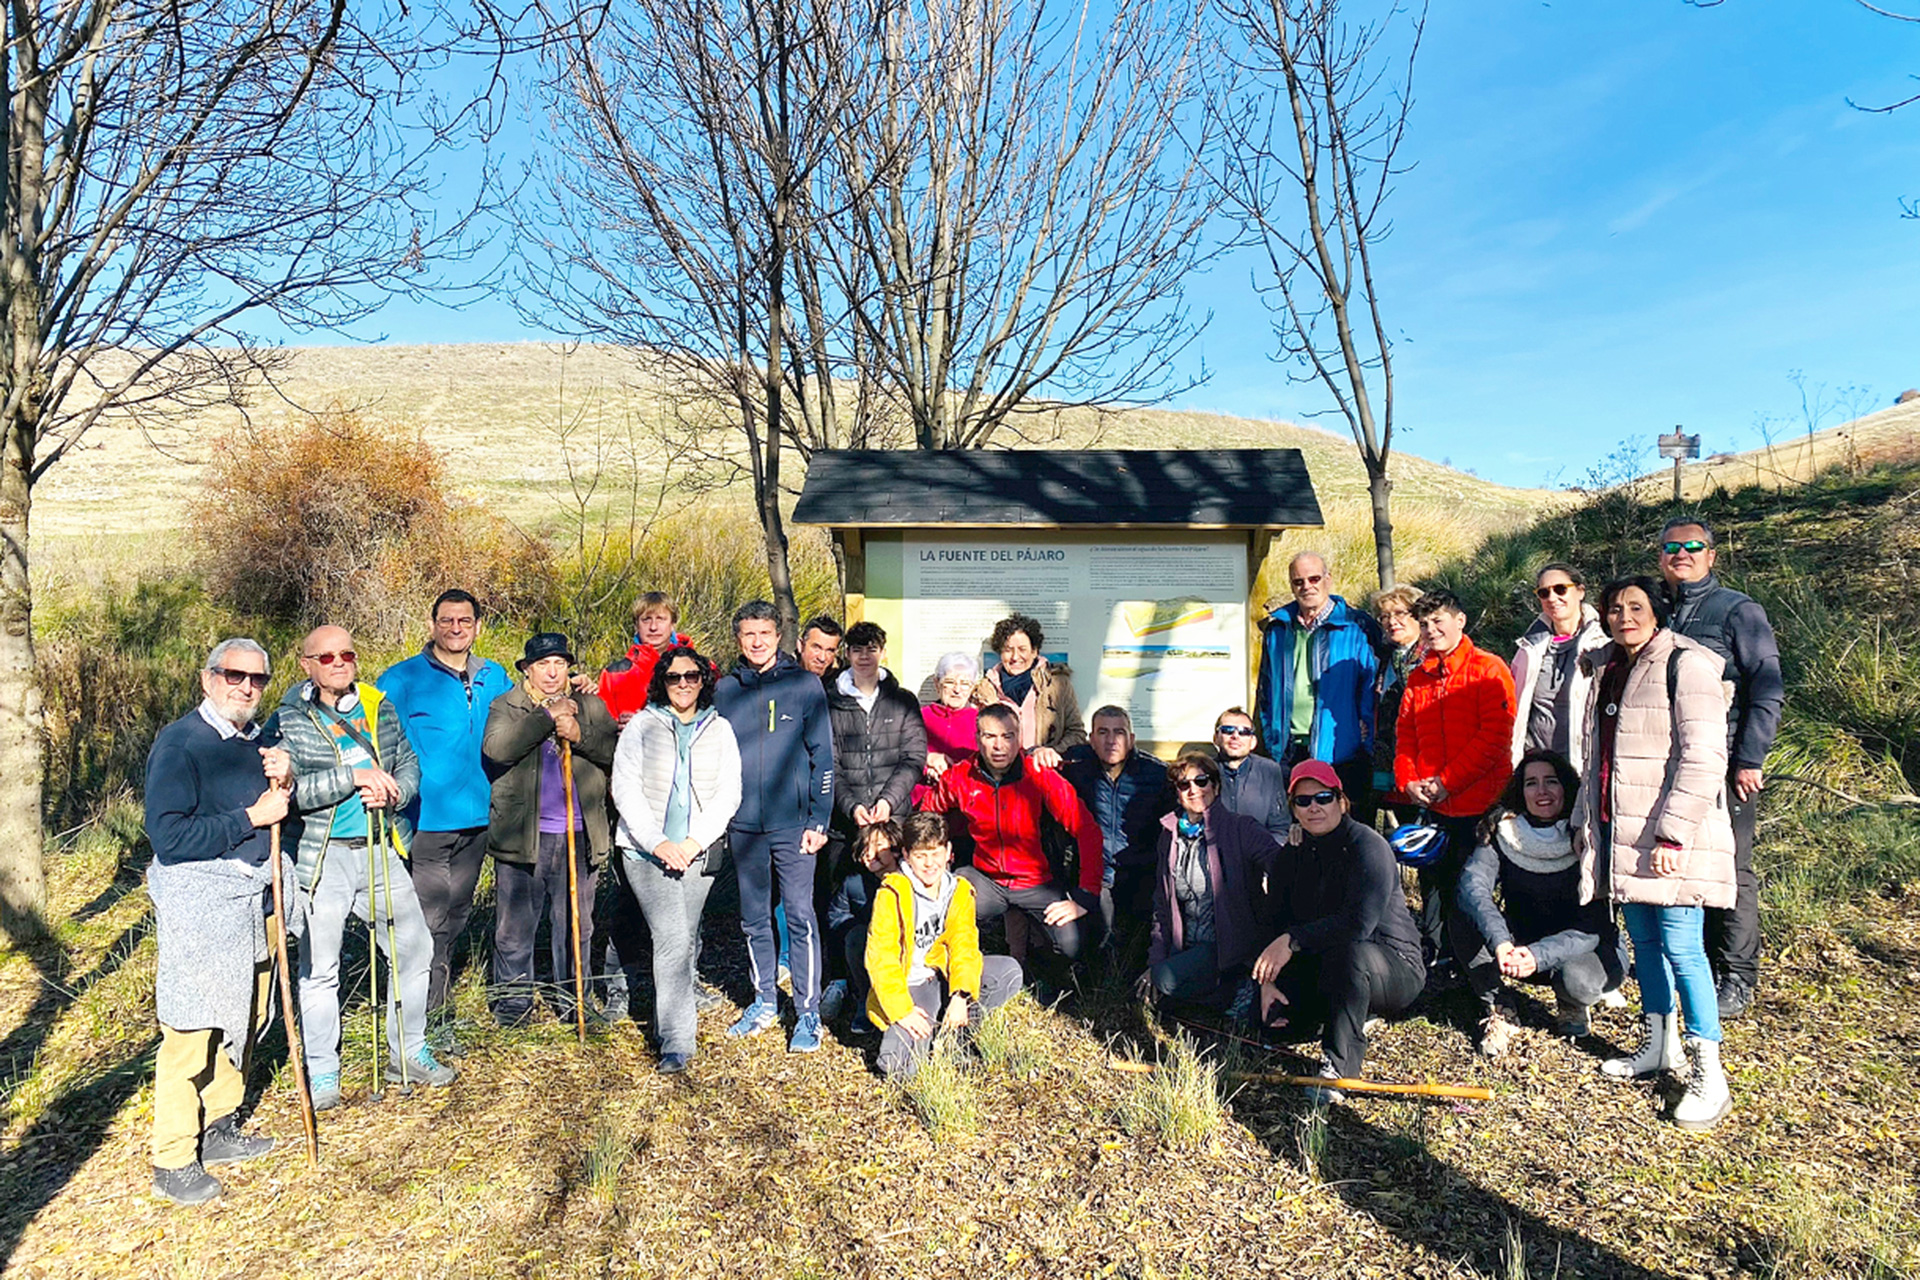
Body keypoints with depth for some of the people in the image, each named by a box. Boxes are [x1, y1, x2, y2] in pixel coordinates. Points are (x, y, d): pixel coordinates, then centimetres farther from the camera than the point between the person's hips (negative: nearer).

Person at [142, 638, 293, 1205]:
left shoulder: (260, 741, 8)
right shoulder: (179, 744, -13)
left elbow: (282, 818, 16)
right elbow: (169, 837, -20)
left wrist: (285, 783, -5)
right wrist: (252, 817, -19)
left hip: (254, 900, 8)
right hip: (198, 903, -7)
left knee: (244, 1020, 16)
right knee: (190, 1031, -3)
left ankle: (219, 1130, 32)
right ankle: (173, 1162, 11)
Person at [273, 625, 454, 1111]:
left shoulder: (379, 708, 8)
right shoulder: (289, 720, -5)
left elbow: (409, 766, 10)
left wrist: (392, 793, -11)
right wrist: (355, 777, -22)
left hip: (380, 851, 5)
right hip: (322, 858, -4)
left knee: (415, 949, 11)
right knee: (319, 969, 4)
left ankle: (407, 1054, 28)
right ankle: (321, 1075, 21)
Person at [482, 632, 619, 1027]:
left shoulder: (590, 707, 10)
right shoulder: (506, 707, 4)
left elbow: (617, 752, -2)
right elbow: (496, 748, -16)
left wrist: (579, 735, -16)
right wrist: (548, 717, -16)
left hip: (578, 837, 2)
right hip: (521, 837, -2)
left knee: (576, 925, 11)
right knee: (515, 927, 6)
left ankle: (572, 1001, 26)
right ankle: (513, 1002, 24)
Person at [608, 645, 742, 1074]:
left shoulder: (720, 729, 9)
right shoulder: (642, 725, 3)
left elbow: (729, 793, 4)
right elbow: (625, 789, -2)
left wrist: (694, 841, -8)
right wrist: (657, 843, -11)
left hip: (699, 851, 3)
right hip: (647, 849, -2)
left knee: (685, 940, 9)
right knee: (672, 938, -14)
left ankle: (673, 1018, 30)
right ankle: (676, 1043, -10)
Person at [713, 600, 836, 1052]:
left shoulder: (804, 685, -1)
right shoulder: (726, 689, 7)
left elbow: (822, 755, -1)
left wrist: (819, 820, -7)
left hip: (792, 823, -3)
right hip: (742, 825, 4)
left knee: (800, 917, -2)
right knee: (754, 919, 13)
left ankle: (808, 1015, 8)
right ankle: (764, 1001, 29)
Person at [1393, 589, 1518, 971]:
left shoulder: (1488, 670, -5)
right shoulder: (1417, 677, 12)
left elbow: (1494, 736, -13)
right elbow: (1405, 736, 14)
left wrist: (1447, 782, -16)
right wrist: (1408, 782, -3)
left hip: (1479, 802, -5)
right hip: (1432, 807, 5)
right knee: (1433, 881, 11)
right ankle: (1433, 952, 25)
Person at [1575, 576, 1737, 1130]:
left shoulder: (1685, 665, -10)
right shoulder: (1608, 668, 14)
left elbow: (1704, 758, -16)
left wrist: (1673, 834, -19)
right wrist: (1585, 819, 18)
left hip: (1672, 835, -7)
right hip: (1621, 831, 8)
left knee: (1681, 946, -6)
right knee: (1643, 939, 15)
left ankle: (1708, 1074, 3)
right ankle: (1661, 1046, 28)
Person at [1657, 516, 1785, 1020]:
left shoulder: (1739, 610, -1)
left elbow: (1768, 690, -6)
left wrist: (1749, 760, -12)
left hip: (1723, 766, -5)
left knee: (1729, 871, 1)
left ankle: (1737, 977, 12)